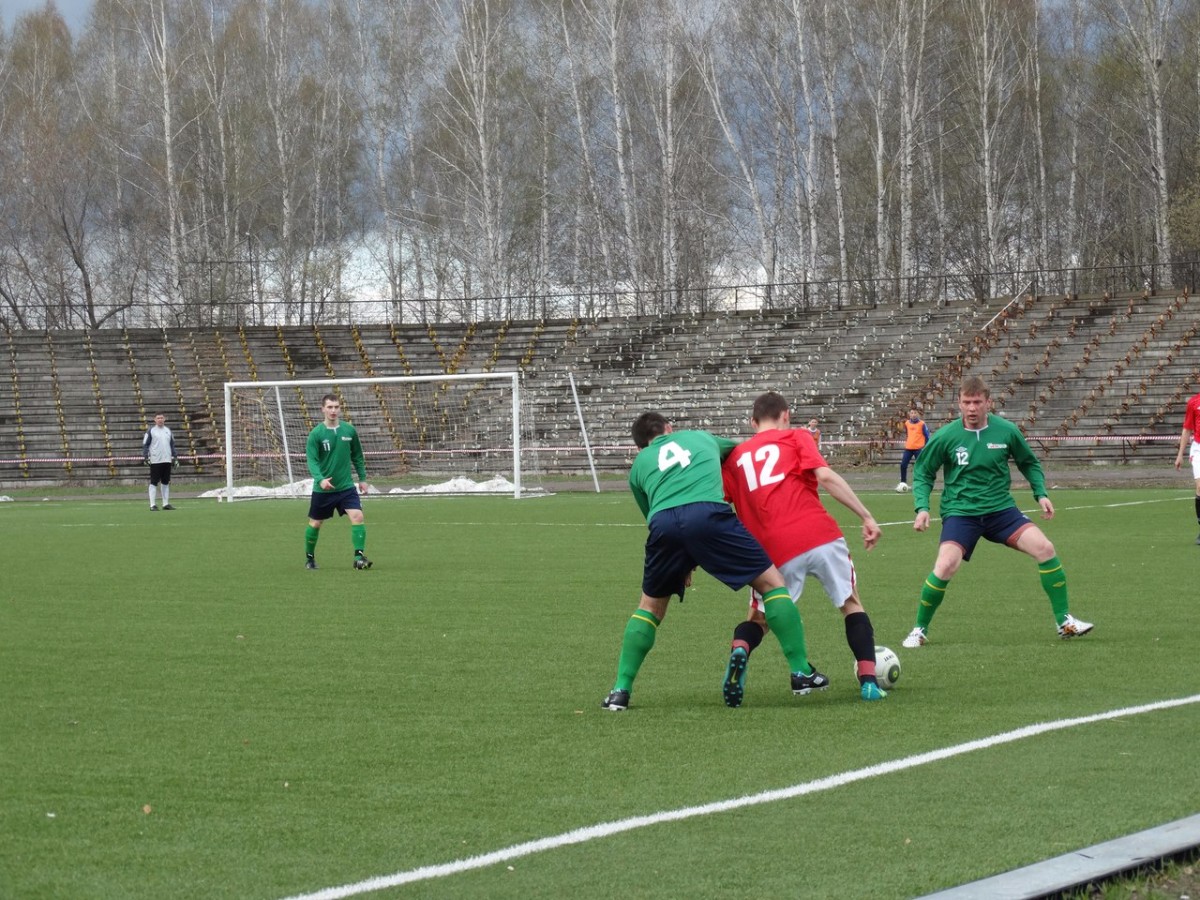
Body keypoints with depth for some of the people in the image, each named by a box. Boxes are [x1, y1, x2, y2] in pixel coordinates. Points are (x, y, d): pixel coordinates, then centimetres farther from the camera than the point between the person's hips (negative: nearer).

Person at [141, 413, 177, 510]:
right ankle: (152, 505, -7)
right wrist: (145, 457, -12)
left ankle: (166, 503, 15)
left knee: (166, 482, 9)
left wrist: (174, 457, 17)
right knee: (154, 483, -6)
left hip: (167, 461, 5)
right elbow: (145, 444, -3)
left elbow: (172, 445, 21)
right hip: (155, 461, -5)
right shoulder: (151, 430, -1)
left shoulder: (168, 431, 15)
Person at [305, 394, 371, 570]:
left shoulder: (349, 430, 0)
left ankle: (359, 556, -16)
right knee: (315, 523, 11)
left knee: (357, 516, -18)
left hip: (346, 486, 2)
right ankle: (309, 557, 33)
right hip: (322, 489, -2)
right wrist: (320, 479, -33)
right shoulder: (316, 434, -10)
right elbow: (312, 460, -17)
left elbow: (357, 456, 12)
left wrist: (362, 478, 13)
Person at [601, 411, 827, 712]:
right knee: (771, 582, 11)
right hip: (708, 513, -2)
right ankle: (801, 673, 7)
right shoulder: (701, 437, 35)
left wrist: (681, 567, 46)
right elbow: (740, 449, 55)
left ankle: (620, 691, 19)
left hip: (663, 523, 2)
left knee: (651, 606, 23)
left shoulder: (639, 465, 33)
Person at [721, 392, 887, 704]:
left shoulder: (735, 457, 20)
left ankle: (739, 650, -14)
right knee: (852, 604, 19)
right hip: (820, 537, -2)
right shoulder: (796, 437, 12)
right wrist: (866, 517, -4)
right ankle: (868, 681, 4)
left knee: (758, 619, 20)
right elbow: (825, 476, -4)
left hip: (774, 550, 2)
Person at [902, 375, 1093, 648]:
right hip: (960, 512, -2)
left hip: (1001, 509, 2)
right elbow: (923, 474, 5)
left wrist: (1041, 494, 2)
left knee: (1045, 548, -14)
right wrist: (922, 507, -9)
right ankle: (920, 629, -3)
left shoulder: (1007, 431, -2)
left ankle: (1065, 622, 1)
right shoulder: (945, 437, -7)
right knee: (945, 566, -25)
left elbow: (1029, 463, 15)